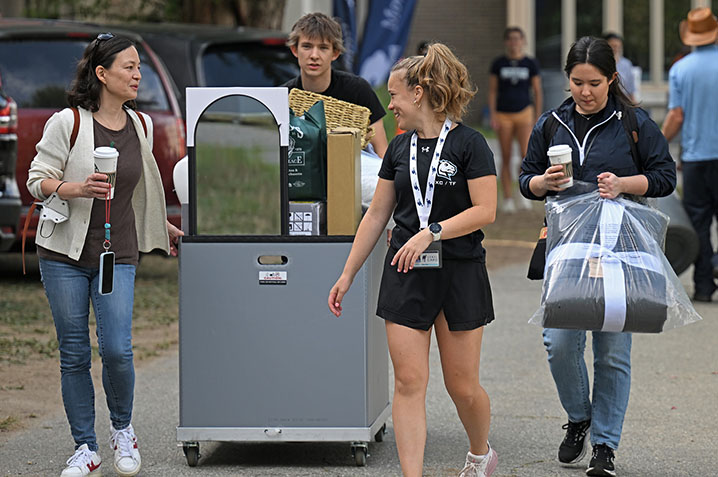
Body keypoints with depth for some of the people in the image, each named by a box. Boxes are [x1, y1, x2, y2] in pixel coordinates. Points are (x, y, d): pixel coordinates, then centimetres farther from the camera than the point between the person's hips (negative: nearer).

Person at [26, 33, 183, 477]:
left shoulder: (141, 126, 8)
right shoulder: (68, 123, -7)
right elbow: (38, 180, -5)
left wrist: (164, 227, 28)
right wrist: (76, 188, -22)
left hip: (118, 254, 2)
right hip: (65, 254, -2)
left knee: (117, 349, -11)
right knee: (74, 353, 2)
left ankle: (123, 429, 16)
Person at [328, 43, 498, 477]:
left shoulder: (468, 144, -7)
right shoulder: (400, 148, 10)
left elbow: (485, 210, -14)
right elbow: (377, 215, 14)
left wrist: (431, 233, -23)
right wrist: (347, 275, 12)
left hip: (460, 274, -4)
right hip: (406, 276, 4)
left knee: (463, 386, 4)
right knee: (409, 383, -5)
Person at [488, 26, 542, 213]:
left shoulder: (531, 64, 3)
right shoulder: (498, 64, 3)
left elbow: (537, 92, 8)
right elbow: (492, 91, 5)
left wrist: (537, 119, 4)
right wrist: (492, 116, -4)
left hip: (524, 113, -1)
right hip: (503, 115, 1)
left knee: (526, 152, -16)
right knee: (506, 158, 3)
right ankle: (507, 199, 8)